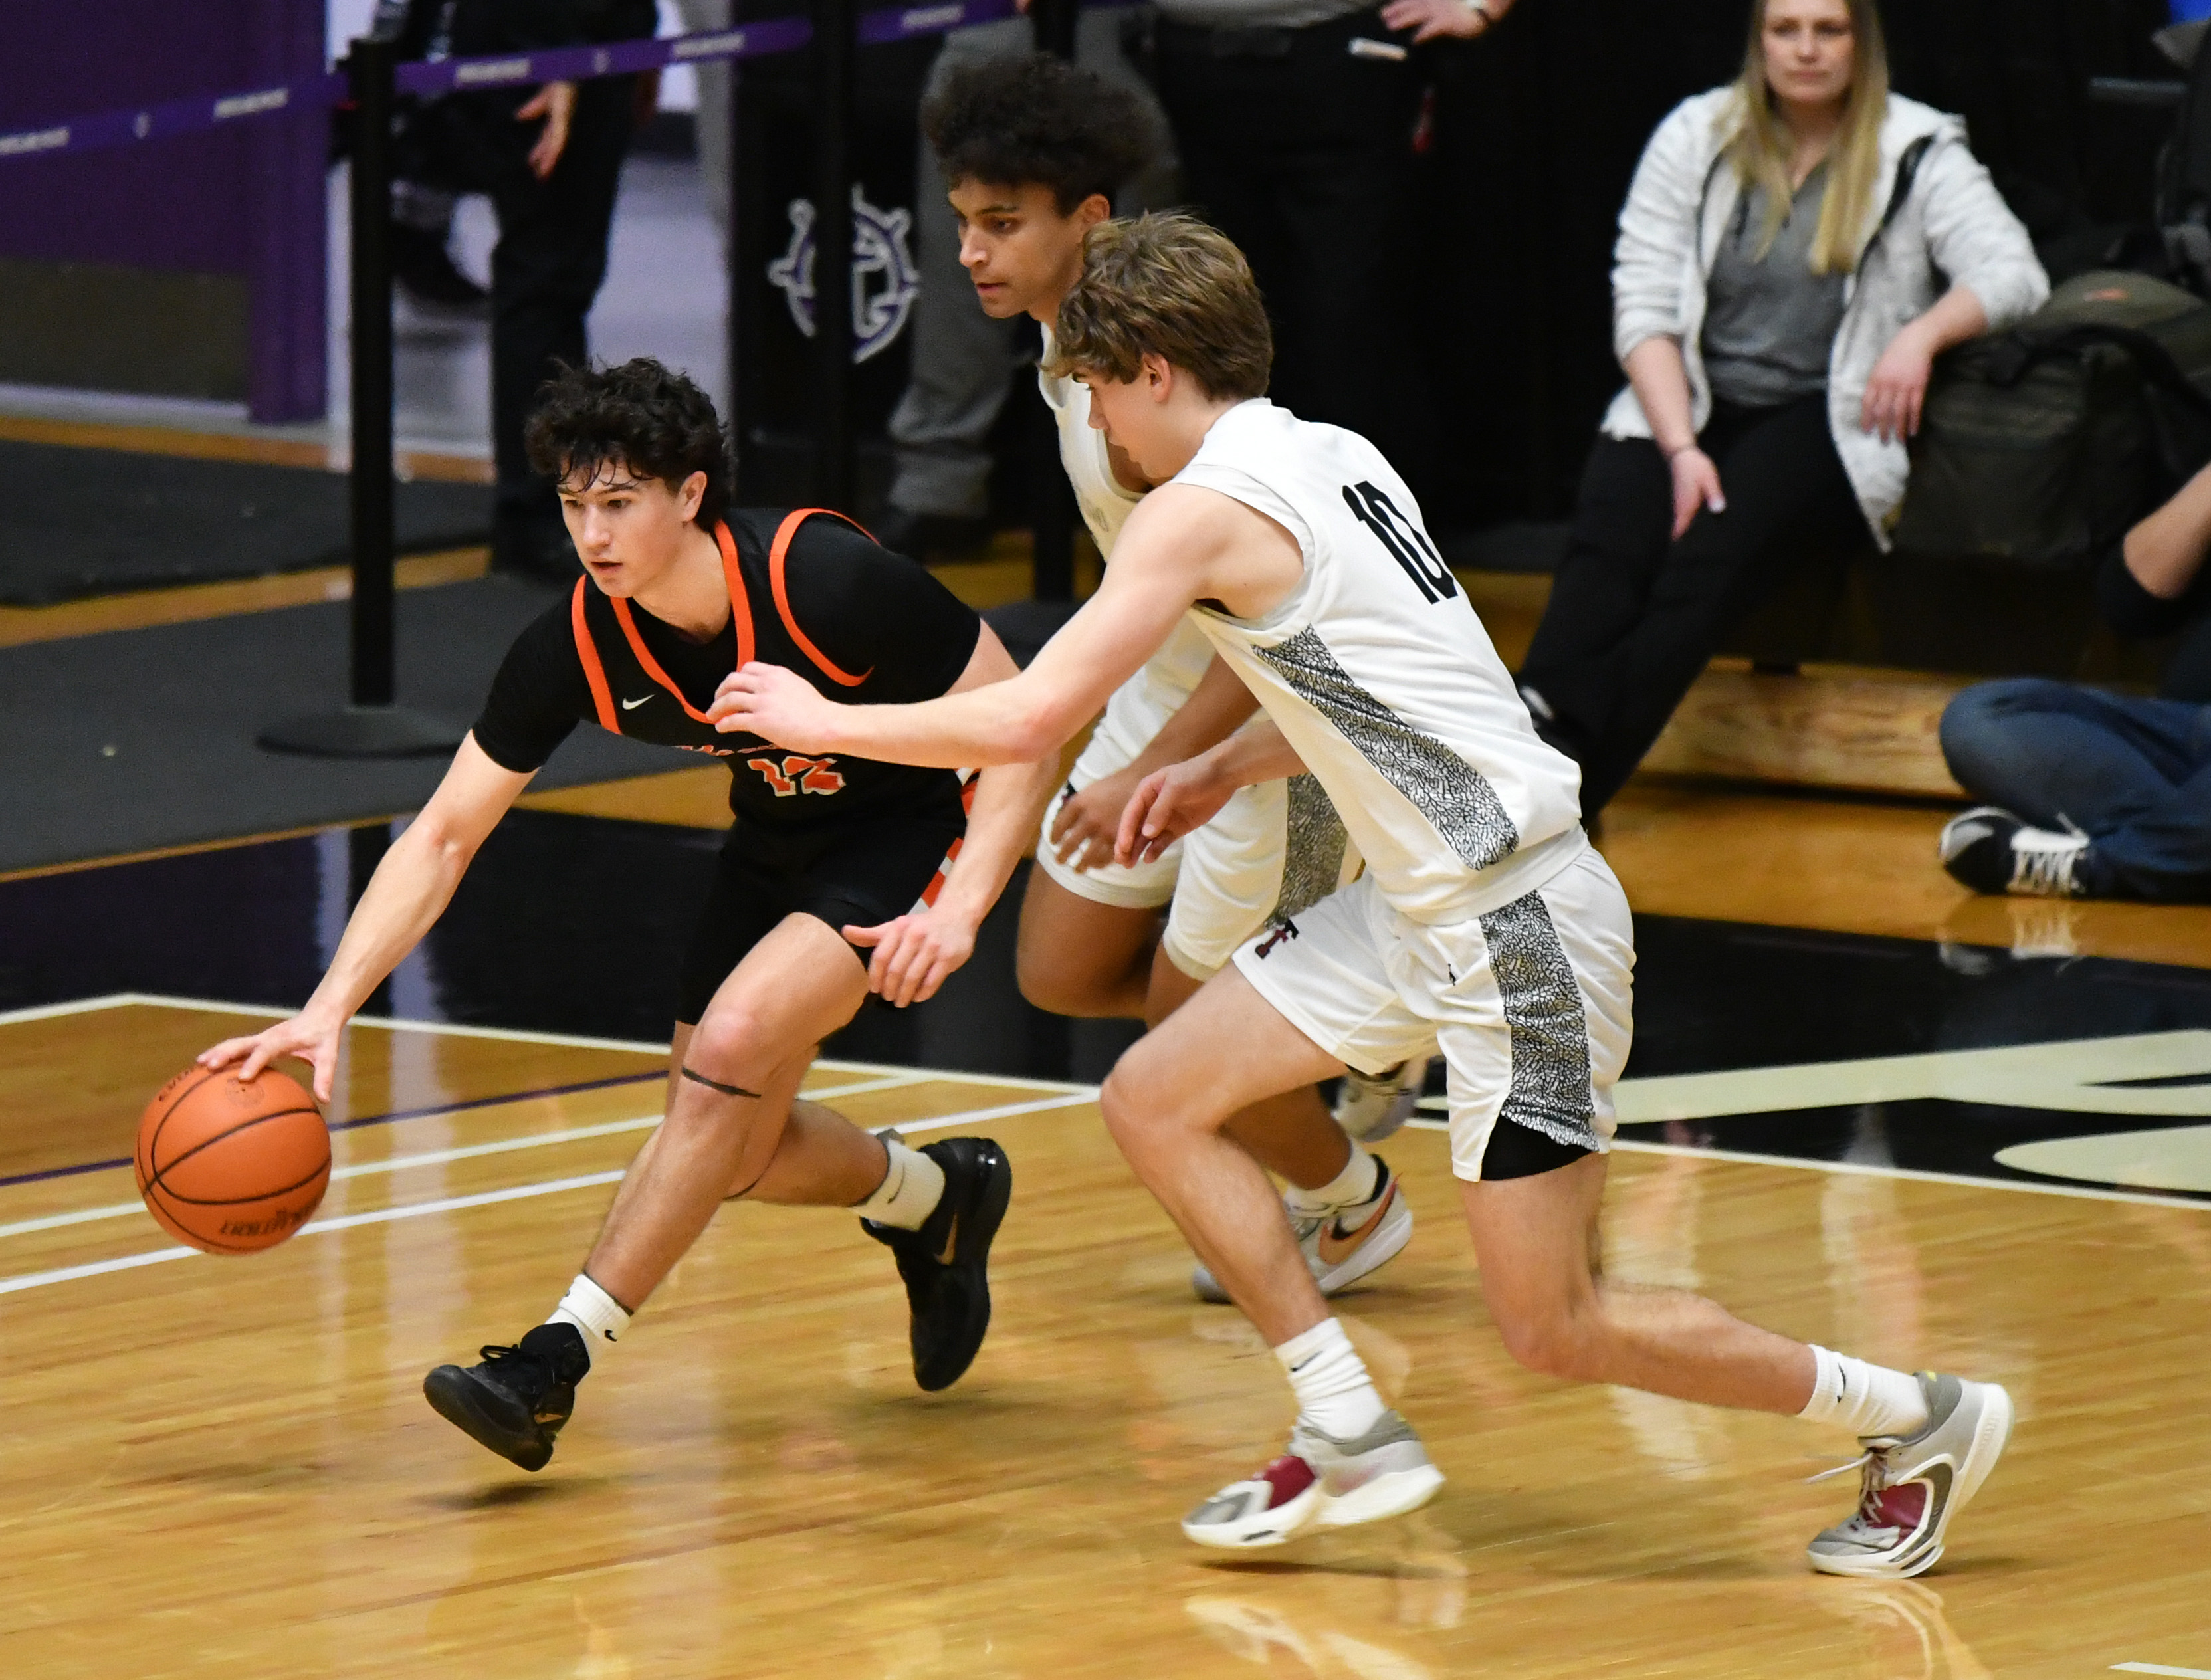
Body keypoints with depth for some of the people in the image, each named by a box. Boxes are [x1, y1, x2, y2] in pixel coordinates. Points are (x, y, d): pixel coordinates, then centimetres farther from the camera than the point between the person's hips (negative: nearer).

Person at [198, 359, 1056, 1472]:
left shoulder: (826, 581, -32)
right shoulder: (578, 645, -19)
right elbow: (443, 837, -11)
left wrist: (959, 911, -35)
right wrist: (328, 1010, -22)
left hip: (907, 831, -6)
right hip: (776, 839, 6)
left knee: (736, 1040, -26)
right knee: (731, 1150, 6)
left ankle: (558, 1360, -21)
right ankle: (933, 1196, 38)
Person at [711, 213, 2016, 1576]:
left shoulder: (1205, 508, -16)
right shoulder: (1331, 458, 10)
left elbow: (1028, 718, -19)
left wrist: (825, 723, -6)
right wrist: (1225, 772, 22)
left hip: (1516, 925, -10)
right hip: (1423, 904, 10)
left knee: (1557, 1329, -4)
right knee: (1156, 1101, 8)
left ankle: (1919, 1420, 11)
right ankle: (1354, 1442, 11)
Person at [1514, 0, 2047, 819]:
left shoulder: (1918, 154, 2)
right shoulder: (1696, 137, 8)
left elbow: (2014, 276, -8)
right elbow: (1642, 304, 2)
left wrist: (1925, 332, -29)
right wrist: (1682, 448, -13)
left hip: (1826, 421, -3)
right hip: (1688, 405, 3)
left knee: (1713, 557, -32)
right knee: (1609, 542, -30)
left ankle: (1567, 784, -43)